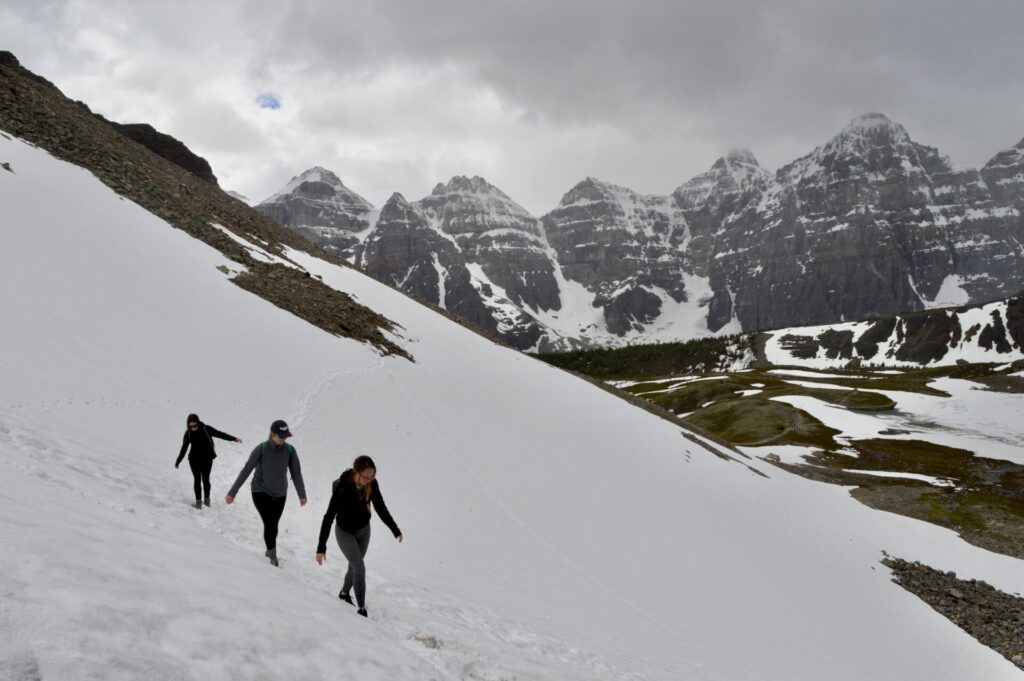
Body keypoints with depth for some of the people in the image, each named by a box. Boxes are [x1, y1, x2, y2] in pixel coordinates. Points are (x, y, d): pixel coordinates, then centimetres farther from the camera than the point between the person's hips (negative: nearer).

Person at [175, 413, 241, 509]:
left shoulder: (206, 429, -12)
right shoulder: (188, 434, -6)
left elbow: (220, 434, -7)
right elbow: (184, 448, 3)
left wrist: (233, 438, -13)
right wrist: (178, 461, 8)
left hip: (207, 459, -1)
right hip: (194, 460, 1)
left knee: (205, 479, 1)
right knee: (197, 479, 1)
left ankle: (206, 498, 21)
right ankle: (198, 500, 10)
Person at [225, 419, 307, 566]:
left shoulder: (290, 450, -13)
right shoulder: (261, 449, -20)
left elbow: (296, 473, -2)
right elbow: (246, 471, -15)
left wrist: (302, 495, 8)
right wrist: (232, 492, -13)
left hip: (279, 494, 3)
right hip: (260, 492, -3)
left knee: (273, 524, 15)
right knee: (269, 523, -16)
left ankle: (270, 550, 39)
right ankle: (273, 555, -3)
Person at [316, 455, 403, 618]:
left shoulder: (372, 484, -20)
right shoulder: (342, 487, -34)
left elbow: (381, 508, -5)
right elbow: (329, 517, -32)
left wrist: (395, 530, 2)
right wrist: (321, 547, -33)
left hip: (364, 530, 5)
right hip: (345, 532, -5)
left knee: (355, 566, 20)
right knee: (360, 568, -12)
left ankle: (344, 593, 46)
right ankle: (361, 608, 2)